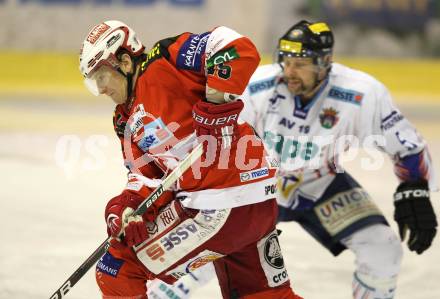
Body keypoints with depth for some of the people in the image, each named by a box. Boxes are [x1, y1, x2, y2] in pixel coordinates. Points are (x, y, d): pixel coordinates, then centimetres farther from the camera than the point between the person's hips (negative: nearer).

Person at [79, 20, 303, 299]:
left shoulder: (163, 64, -8)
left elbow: (238, 48, -19)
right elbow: (146, 173, 9)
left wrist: (216, 105, -25)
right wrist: (128, 205, -10)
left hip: (218, 208, -10)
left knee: (116, 271, -2)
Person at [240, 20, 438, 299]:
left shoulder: (361, 96, -26)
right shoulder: (259, 86, -23)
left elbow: (406, 145, -15)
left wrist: (415, 197, -20)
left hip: (322, 187, 0)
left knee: (383, 251, -13)